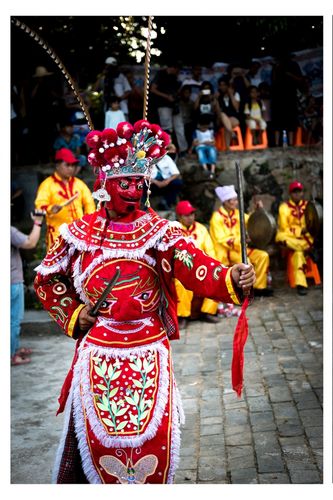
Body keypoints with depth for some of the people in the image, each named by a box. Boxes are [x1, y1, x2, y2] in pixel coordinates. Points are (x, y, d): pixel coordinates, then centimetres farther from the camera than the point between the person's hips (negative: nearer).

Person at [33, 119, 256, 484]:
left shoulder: (160, 231, -4)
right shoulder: (79, 234, 0)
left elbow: (195, 268, -20)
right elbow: (46, 280, 13)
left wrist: (230, 279, -38)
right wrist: (73, 315, 2)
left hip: (149, 353, -1)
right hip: (98, 352, 1)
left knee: (153, 434, 4)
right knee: (98, 434, 9)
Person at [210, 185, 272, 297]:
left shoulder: (235, 212, 6)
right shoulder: (217, 217, -15)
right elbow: (222, 240, -22)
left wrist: (258, 210, 4)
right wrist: (240, 239, -33)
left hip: (238, 247, 8)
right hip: (225, 251, -8)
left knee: (263, 256, -5)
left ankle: (259, 287, 1)